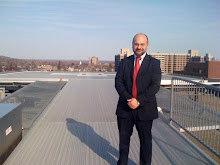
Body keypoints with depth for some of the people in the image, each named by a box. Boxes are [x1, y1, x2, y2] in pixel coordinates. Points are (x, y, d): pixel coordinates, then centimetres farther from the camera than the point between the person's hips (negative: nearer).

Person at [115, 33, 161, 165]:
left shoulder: (154, 63, -1)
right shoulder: (125, 62, 6)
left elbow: (155, 86, -10)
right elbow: (118, 82, -2)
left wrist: (139, 101, -19)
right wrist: (128, 99, -16)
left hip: (145, 108, -2)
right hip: (125, 107, 2)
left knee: (145, 139, 12)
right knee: (124, 138, 15)